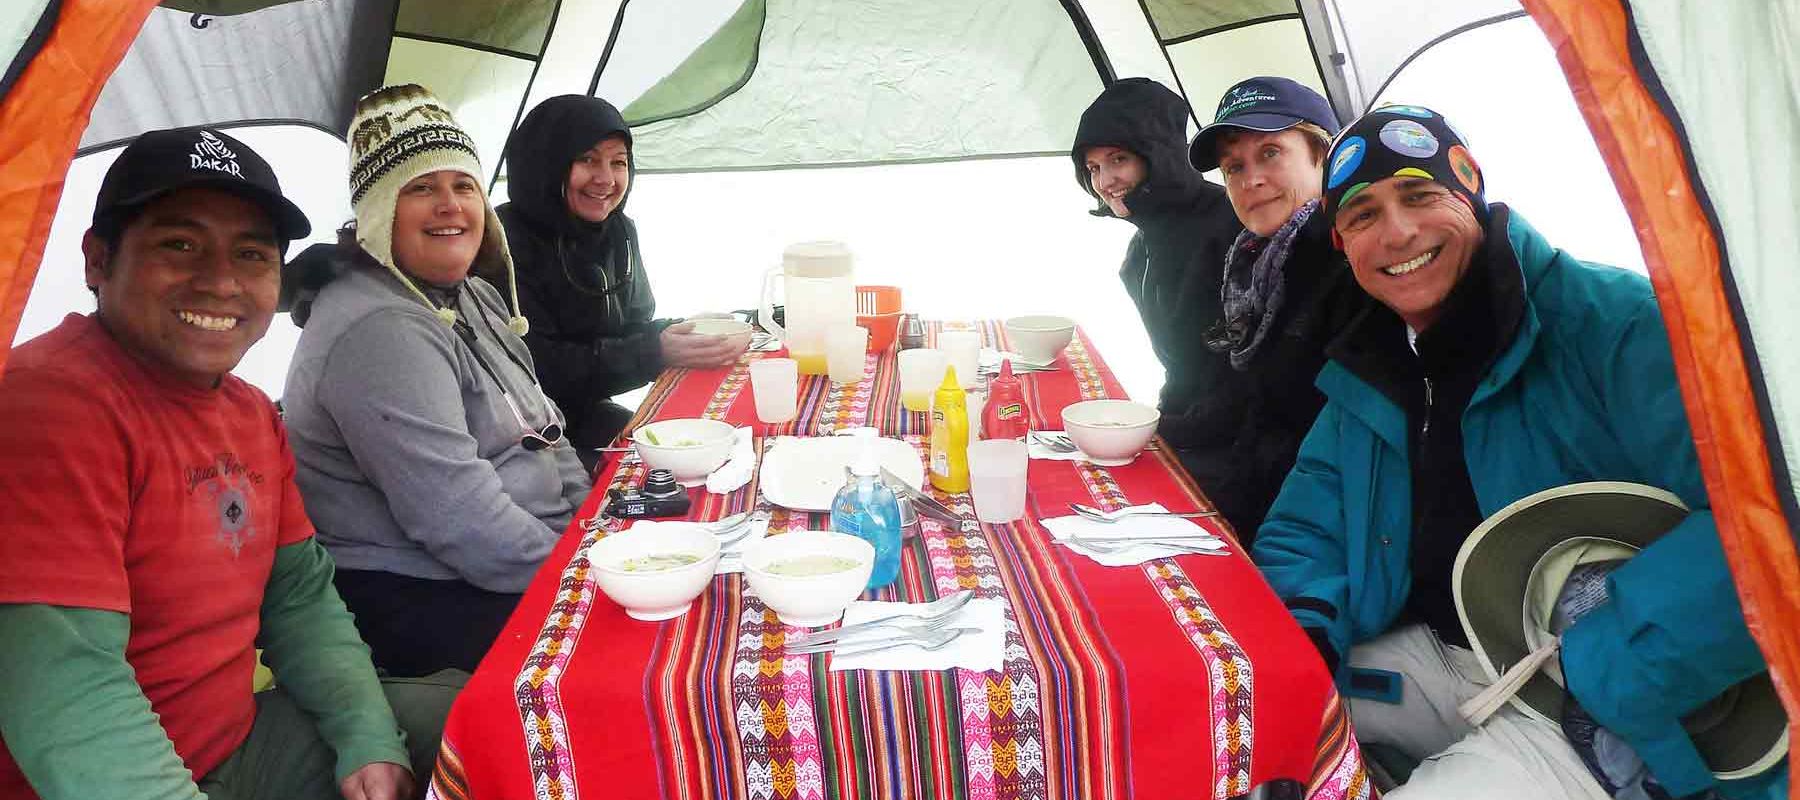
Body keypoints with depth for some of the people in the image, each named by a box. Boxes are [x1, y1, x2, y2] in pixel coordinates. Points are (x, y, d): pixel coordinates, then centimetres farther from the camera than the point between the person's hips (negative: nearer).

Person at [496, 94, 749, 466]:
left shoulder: (619, 231, 6)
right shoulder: (508, 242, -19)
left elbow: (633, 326, 10)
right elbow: (538, 365, -22)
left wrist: (680, 334, -12)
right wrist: (654, 353, -25)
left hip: (588, 414, 7)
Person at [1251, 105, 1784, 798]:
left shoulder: (1611, 319, -17)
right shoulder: (1364, 382, 7)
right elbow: (1303, 534, 10)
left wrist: (1594, 671, -27)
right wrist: (1301, 636, -11)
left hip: (1613, 712, -5)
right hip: (1432, 660, 6)